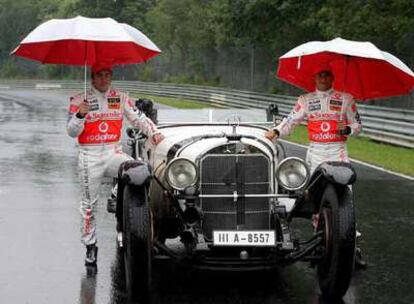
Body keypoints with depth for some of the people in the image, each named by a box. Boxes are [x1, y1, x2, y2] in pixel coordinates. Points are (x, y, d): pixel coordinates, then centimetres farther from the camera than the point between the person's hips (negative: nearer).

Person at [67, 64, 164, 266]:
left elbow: (138, 118, 11)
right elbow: (72, 132, -2)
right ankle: (90, 246, 14)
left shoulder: (121, 98, 9)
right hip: (90, 156, -1)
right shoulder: (80, 100, 1)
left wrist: (153, 132, -4)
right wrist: (80, 116, -20)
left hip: (113, 152, 1)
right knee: (89, 203, 4)